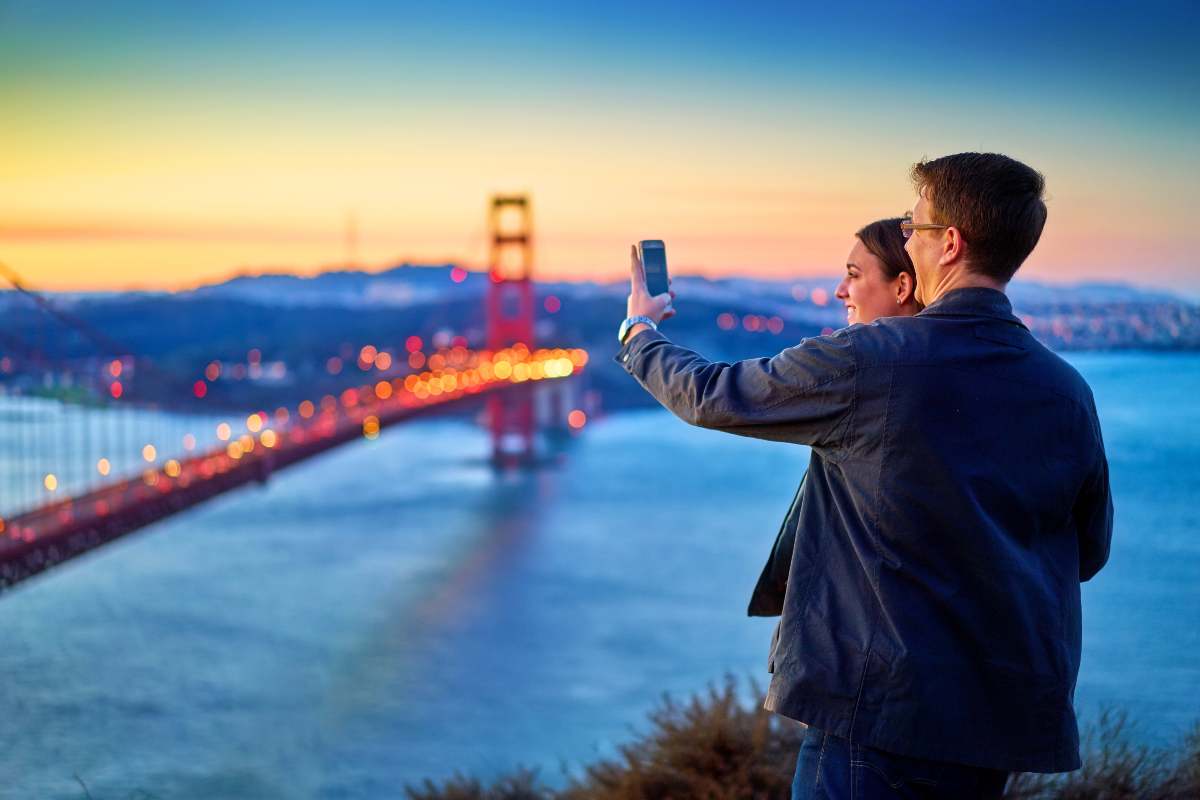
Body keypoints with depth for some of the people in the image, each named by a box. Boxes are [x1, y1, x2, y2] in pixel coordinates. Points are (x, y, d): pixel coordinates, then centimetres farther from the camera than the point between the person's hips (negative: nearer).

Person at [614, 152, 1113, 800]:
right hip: (1016, 715, 6)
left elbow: (712, 398, 2)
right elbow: (1089, 550, 13)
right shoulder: (1068, 391, 2)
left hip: (886, 704, -6)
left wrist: (639, 332, 21)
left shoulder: (866, 362, -13)